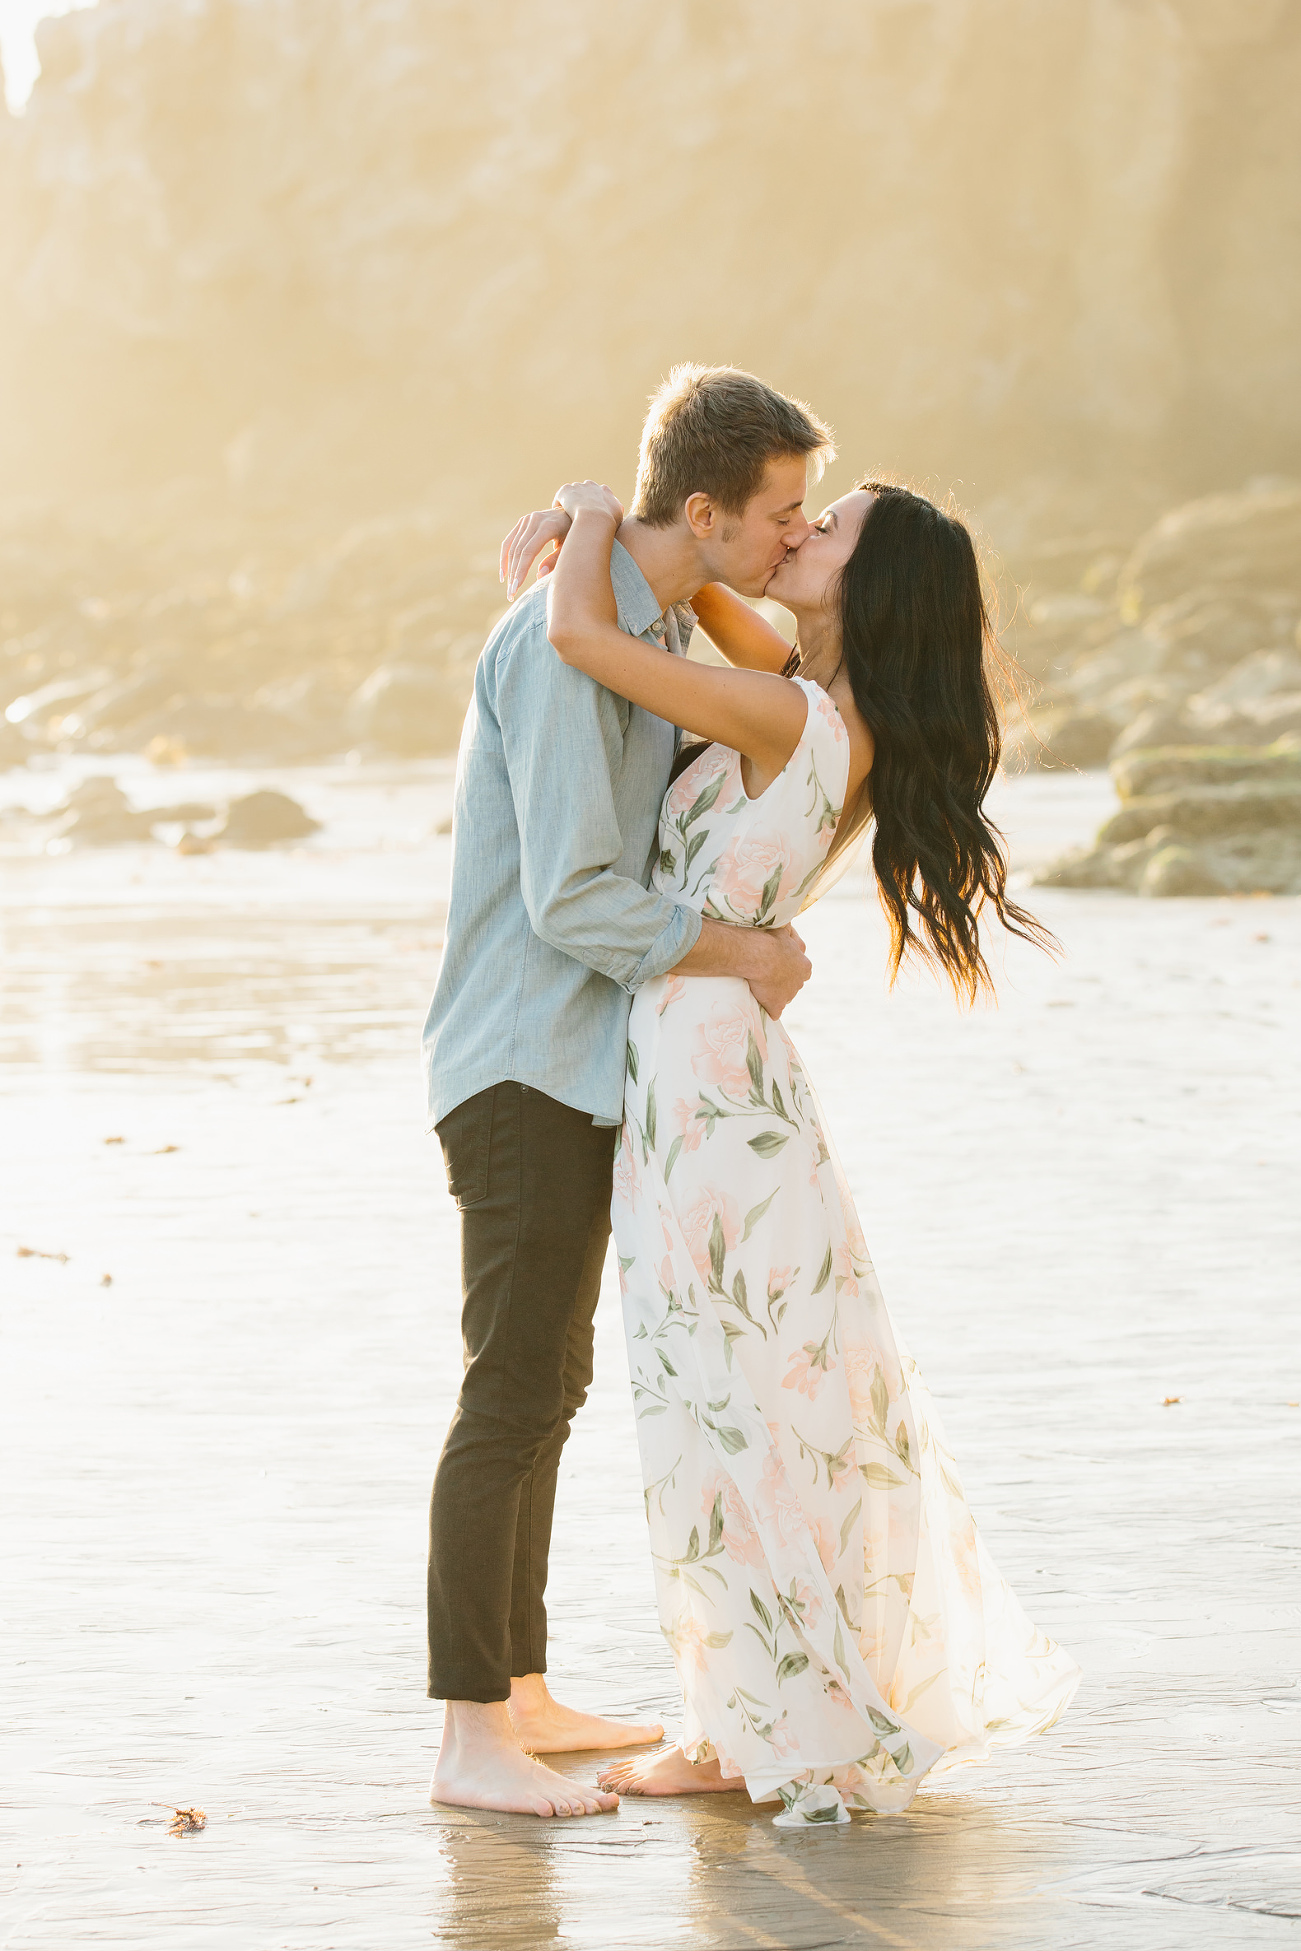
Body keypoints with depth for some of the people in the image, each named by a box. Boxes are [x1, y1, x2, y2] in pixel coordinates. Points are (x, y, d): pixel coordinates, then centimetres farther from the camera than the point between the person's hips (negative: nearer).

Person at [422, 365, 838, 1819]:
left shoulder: (660, 626, 12)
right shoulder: (563, 644, -19)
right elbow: (573, 898, -23)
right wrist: (741, 958, -12)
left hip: (583, 1068, 10)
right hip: (525, 1068, -10)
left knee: (548, 1384, 14)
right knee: (512, 1389, -9)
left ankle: (520, 1697, 23)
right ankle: (470, 1738, -5)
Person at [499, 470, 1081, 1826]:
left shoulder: (788, 716, -19)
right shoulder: (835, 712, 7)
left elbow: (582, 637, -25)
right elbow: (697, 579, 21)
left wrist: (594, 519, -7)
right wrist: (587, 517, 4)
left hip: (701, 1070, -9)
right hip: (728, 1066, 9)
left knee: (720, 1399, 0)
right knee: (795, 1384, 17)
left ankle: (745, 1734, 9)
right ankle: (842, 1700, 28)